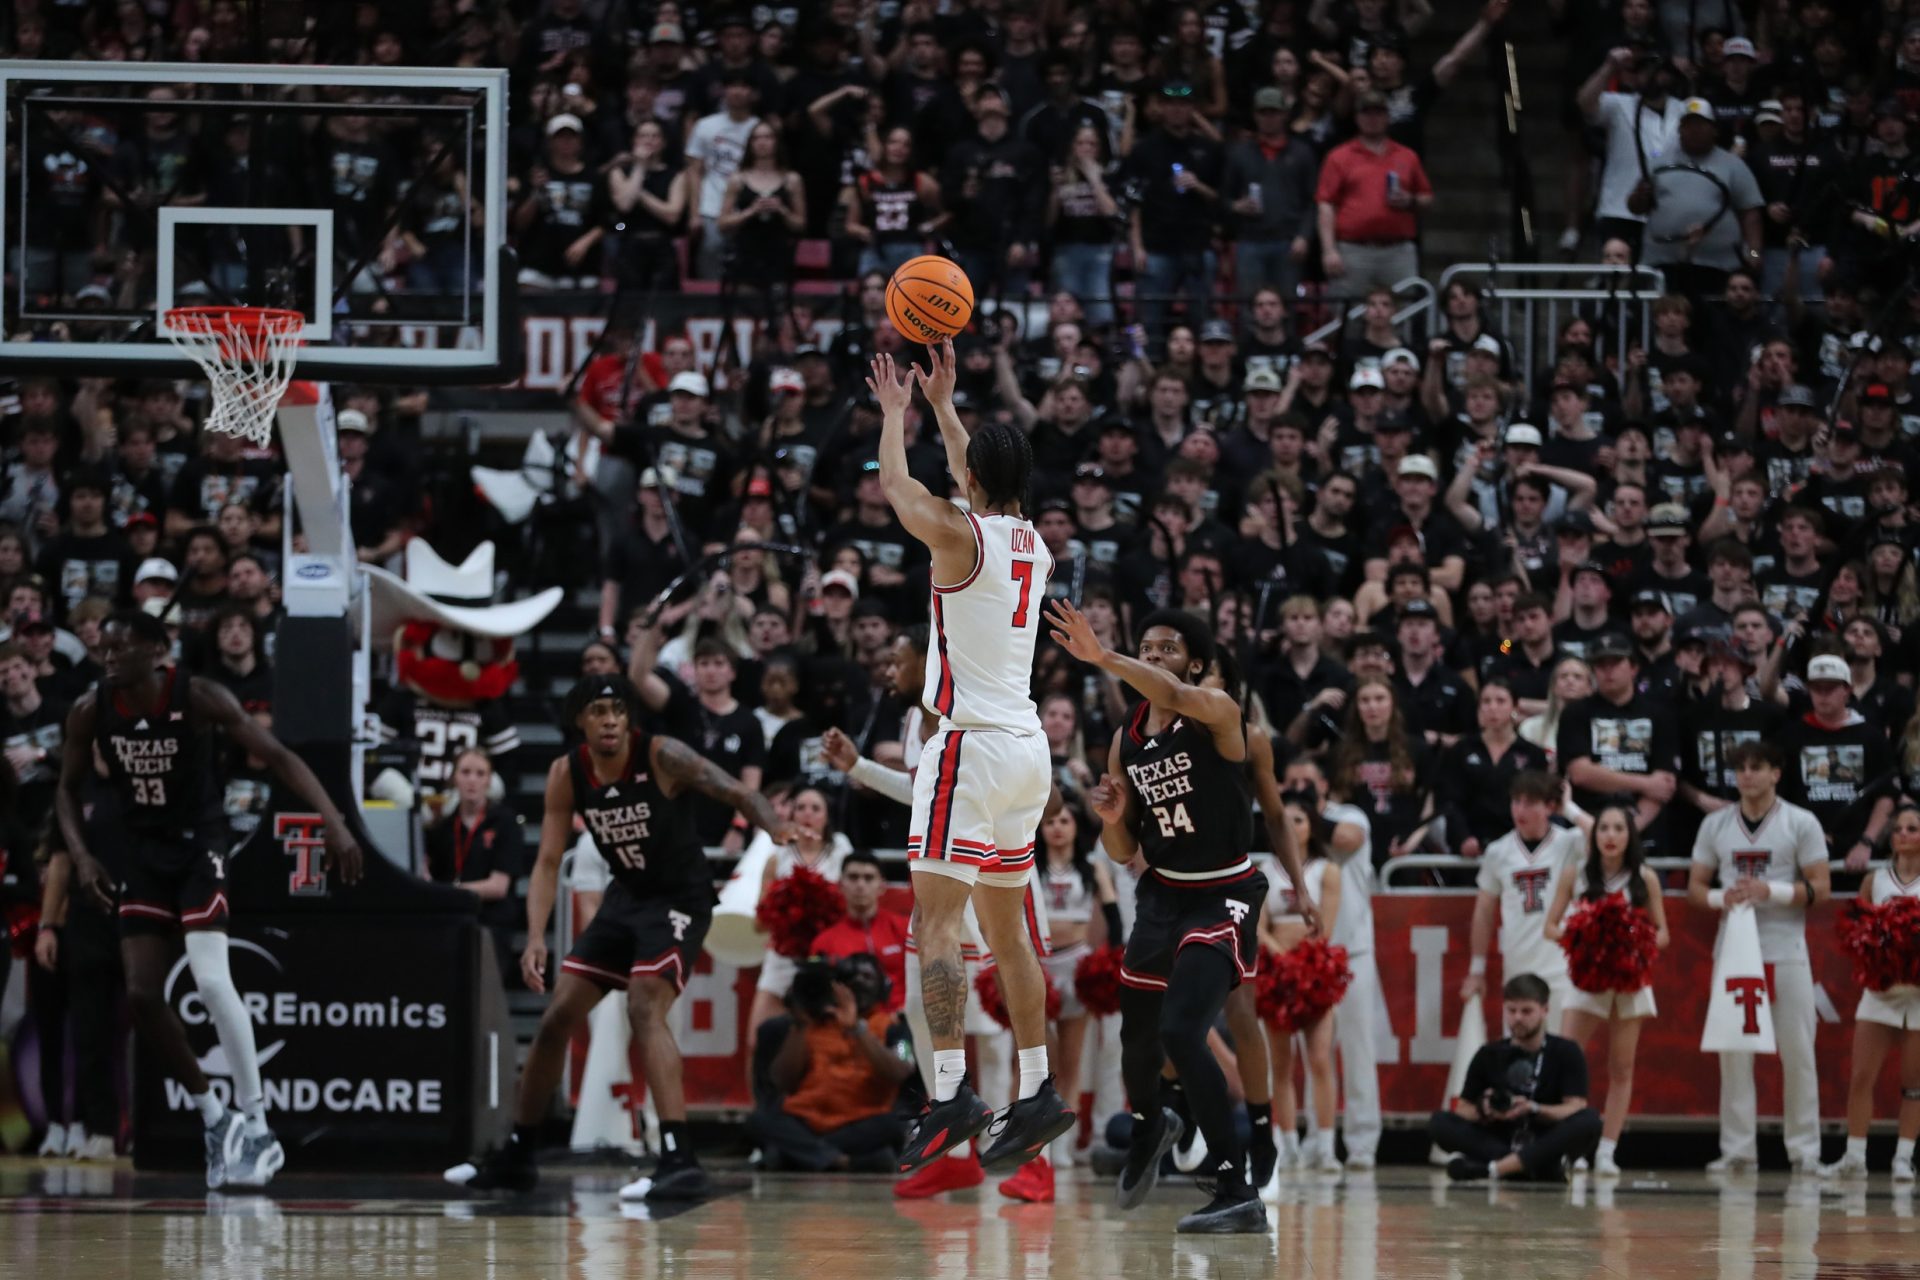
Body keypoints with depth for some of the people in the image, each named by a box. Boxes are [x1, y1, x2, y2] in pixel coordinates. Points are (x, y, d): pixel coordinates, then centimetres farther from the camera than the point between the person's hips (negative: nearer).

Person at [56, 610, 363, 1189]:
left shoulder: (199, 698, -19)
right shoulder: (91, 710, -9)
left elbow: (278, 757, -18)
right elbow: (70, 789, 7)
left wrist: (334, 824, -28)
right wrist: (81, 855, -10)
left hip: (198, 845, -4)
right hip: (141, 853, 4)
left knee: (211, 980, -21)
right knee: (142, 996, -3)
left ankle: (255, 1125, -14)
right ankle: (213, 1116, 15)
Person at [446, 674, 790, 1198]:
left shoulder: (661, 756, -20)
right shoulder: (566, 775, -5)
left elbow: (737, 793, -24)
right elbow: (548, 861, -3)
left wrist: (776, 827, -46)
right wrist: (536, 938, -17)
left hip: (680, 899, -6)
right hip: (626, 897, 6)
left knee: (644, 1006, -27)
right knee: (557, 1017, 6)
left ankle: (680, 1162, -31)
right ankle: (514, 1158, 21)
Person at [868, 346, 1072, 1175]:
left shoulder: (960, 536, -11)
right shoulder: (1033, 543, 10)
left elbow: (897, 487, 7)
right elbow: (984, 490, 31)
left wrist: (895, 411, 24)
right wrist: (941, 404, 39)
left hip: (972, 747, -8)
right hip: (1027, 746, 8)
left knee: (936, 920, -11)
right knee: (1005, 926, 15)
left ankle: (951, 1095, -22)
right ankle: (1036, 1094, 15)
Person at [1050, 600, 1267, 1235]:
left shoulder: (1217, 710, -13)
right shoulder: (1126, 741, 6)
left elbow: (1175, 698, -39)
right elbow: (1124, 853, 12)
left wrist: (1102, 658, -51)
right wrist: (1112, 818, -10)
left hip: (1223, 895, -7)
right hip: (1162, 892, 7)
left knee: (1181, 1032, -24)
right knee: (1137, 1032, 19)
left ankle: (1238, 1194, -21)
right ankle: (1148, 1126, 55)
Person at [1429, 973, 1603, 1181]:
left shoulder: (1566, 1053, 4)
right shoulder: (1488, 1055, 10)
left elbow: (1576, 1108, -6)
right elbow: (1463, 1110, 8)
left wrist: (1532, 1109, -23)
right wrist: (1483, 1112, -16)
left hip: (1547, 1146, -2)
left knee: (1589, 1121, -31)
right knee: (1440, 1122, -21)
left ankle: (1493, 1168, -41)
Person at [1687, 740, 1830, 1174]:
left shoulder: (1801, 824, 1)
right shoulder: (1715, 825, 10)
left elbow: (1819, 889, -3)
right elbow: (1695, 887, 11)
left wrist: (1772, 892, -18)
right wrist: (1721, 898, -11)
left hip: (1786, 953, -3)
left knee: (1797, 1053, -2)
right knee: (1734, 1055, 2)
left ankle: (1804, 1149, 3)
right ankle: (1736, 1150, 6)